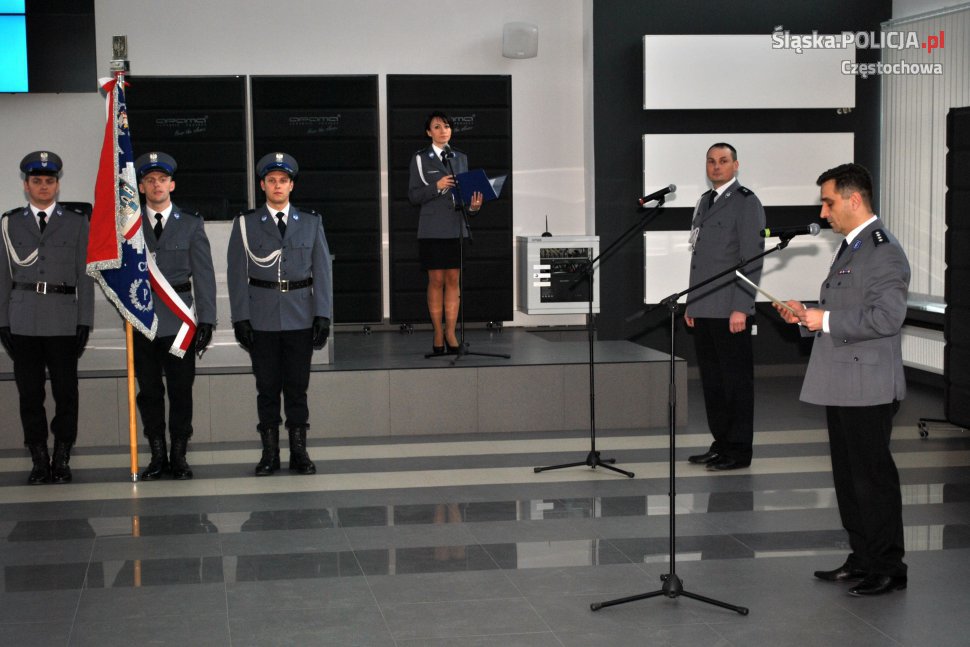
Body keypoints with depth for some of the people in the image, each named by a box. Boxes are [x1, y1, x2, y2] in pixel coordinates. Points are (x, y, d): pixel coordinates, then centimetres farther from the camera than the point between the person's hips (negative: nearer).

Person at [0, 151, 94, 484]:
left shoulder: (77, 222, 8)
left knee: (65, 392, 0)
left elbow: (84, 276, 5)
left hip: (64, 321, -1)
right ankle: (39, 461, 10)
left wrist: (85, 322, -1)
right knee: (30, 393, 3)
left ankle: (62, 460, 9)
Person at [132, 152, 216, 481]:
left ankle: (179, 456, 11)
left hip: (178, 320, -1)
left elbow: (204, 275, 2)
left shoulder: (191, 224, 6)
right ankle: (157, 456, 14)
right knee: (149, 391, 5)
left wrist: (206, 319, -5)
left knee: (180, 389, 1)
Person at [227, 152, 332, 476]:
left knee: (297, 386, 4)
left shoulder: (311, 223, 7)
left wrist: (323, 315, -3)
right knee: (267, 387, 4)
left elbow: (321, 271, 5)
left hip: (300, 316, 1)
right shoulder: (245, 224, 3)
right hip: (261, 318, -1)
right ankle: (270, 453, 10)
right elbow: (238, 274, 1)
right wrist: (240, 318, -6)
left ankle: (299, 452, 11)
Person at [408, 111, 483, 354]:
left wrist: (473, 205, -5)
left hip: (457, 227, 3)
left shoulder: (460, 157, 14)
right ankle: (438, 334, 5)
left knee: (453, 280, 2)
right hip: (433, 228, -3)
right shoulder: (420, 159, 2)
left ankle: (450, 333, 7)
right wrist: (436, 187, -17)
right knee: (436, 281, -1)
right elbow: (413, 196, -3)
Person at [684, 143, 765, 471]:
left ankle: (739, 450, 5)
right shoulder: (704, 202, 18)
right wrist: (691, 303, 16)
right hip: (704, 309, 8)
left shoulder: (746, 203, -6)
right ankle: (720, 443, 19)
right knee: (711, 378, 11)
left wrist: (741, 308, -17)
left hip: (729, 310, -8)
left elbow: (752, 259, -11)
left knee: (736, 379, -1)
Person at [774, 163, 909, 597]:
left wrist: (827, 320, -20)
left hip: (868, 388, -10)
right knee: (849, 476, 15)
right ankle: (863, 560, 24)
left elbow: (886, 316, -25)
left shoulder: (884, 252, -15)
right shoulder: (850, 248, 17)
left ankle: (888, 568, 7)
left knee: (873, 476, -2)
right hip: (843, 386, 10)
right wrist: (808, 315, 9)